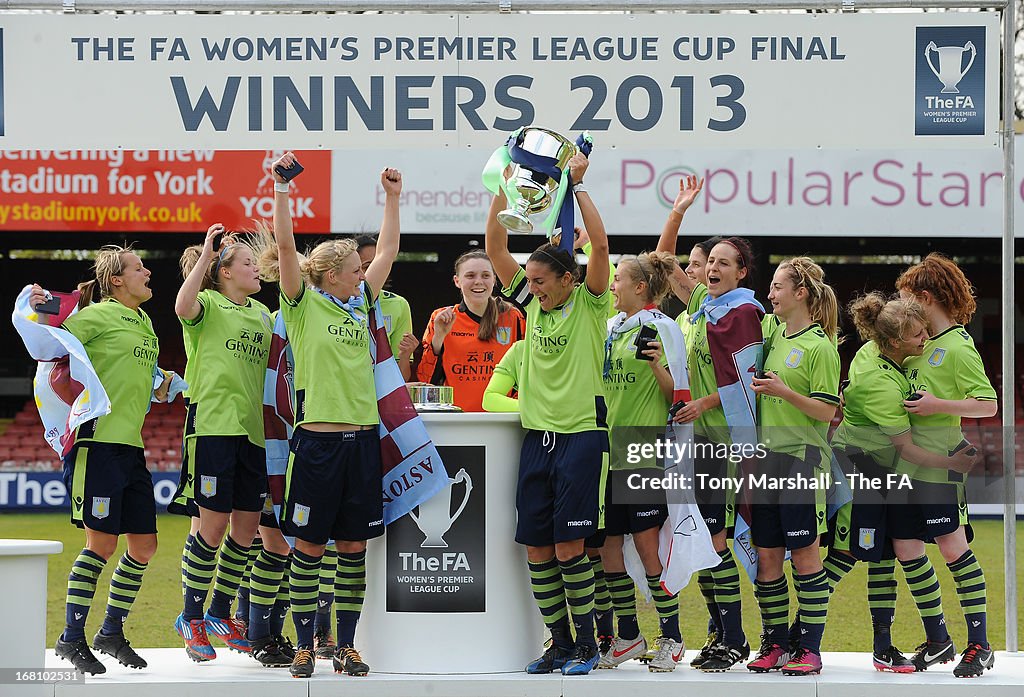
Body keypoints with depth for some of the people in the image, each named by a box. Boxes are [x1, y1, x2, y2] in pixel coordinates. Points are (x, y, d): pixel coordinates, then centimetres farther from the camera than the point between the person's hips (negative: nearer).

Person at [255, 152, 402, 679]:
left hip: (361, 437, 5)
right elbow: (286, 247, -11)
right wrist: (281, 188, -16)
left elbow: (388, 251, 21)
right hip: (317, 438, -5)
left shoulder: (361, 304, 14)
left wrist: (392, 196, 19)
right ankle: (304, 646, 7)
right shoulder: (304, 305, -1)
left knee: (353, 545, 6)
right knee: (310, 545, 0)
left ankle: (347, 646, 13)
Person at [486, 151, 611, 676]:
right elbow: (495, 248, 9)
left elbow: (599, 244, -16)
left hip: (581, 434, -6)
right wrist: (504, 189, 0)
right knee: (537, 549, 4)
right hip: (537, 435, 6)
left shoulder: (589, 304, -2)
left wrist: (578, 184, -13)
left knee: (568, 544, -9)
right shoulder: (532, 303, 11)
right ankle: (559, 643, 13)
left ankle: (586, 642, 2)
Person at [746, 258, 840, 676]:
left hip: (803, 458, -7)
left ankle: (810, 648, 1)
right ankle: (775, 644, 14)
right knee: (766, 555, 7)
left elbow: (826, 411, -12)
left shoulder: (820, 346, -8)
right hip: (767, 457, 7)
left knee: (804, 554, -3)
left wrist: (783, 391, -20)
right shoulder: (775, 337, 12)